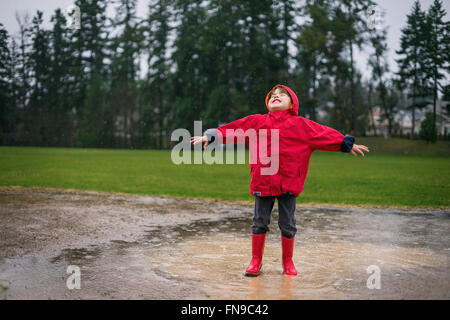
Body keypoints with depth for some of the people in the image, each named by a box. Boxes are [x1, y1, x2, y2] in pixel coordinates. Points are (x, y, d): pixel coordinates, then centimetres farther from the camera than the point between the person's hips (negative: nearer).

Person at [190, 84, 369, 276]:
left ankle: (288, 261, 26)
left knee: (288, 224, 8)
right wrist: (210, 136, 8)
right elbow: (233, 129, 9)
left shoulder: (300, 124, 3)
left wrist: (347, 145, 4)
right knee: (260, 222, 9)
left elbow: (324, 134, 4)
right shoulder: (256, 122, 6)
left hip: (289, 182, -1)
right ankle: (256, 260, 22)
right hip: (262, 181, 1)